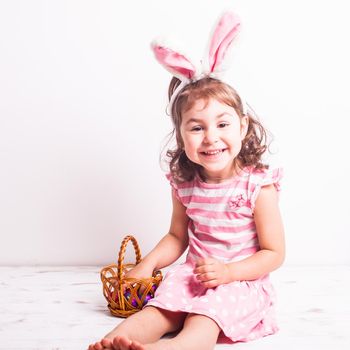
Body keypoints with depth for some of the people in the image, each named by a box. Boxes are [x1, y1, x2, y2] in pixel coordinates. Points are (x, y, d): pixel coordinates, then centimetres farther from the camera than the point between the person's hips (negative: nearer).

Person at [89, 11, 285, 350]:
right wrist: (147, 264, -1)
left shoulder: (258, 186, -12)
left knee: (204, 320, -33)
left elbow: (274, 253, -8)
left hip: (240, 281, -5)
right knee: (158, 310, -22)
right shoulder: (185, 185, 2)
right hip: (193, 275, 5)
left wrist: (228, 271, -22)